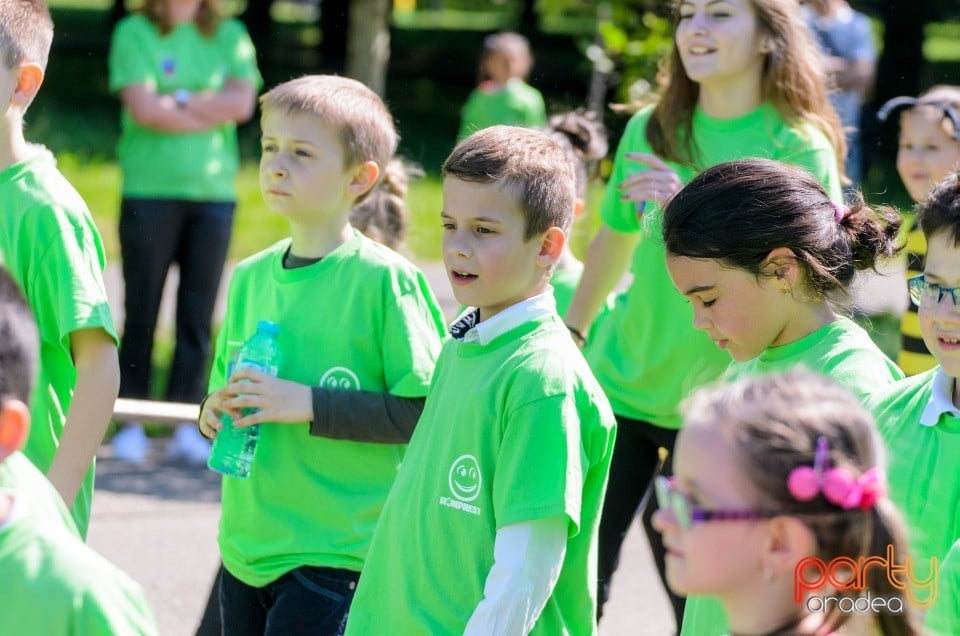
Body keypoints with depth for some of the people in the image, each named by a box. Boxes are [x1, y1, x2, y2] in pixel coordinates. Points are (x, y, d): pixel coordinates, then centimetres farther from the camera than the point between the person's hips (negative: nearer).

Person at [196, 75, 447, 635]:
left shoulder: (386, 280, -10)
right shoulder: (251, 277, 10)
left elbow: (427, 410, -15)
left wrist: (310, 403, -20)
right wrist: (217, 410, -1)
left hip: (335, 556, -6)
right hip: (244, 547, 7)